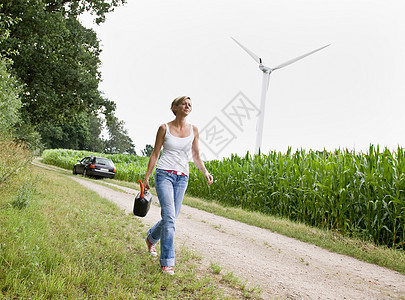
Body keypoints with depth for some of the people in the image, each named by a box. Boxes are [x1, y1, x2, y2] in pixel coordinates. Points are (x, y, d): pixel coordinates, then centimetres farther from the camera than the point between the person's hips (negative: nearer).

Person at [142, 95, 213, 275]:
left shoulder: (193, 130, 8)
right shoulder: (164, 128, 0)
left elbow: (196, 156, 13)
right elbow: (155, 154, 5)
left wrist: (205, 172, -4)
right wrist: (146, 177, 3)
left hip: (182, 178, 4)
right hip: (164, 174, -4)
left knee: (171, 217, 8)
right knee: (169, 216, -15)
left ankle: (151, 237, 39)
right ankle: (167, 262, -6)